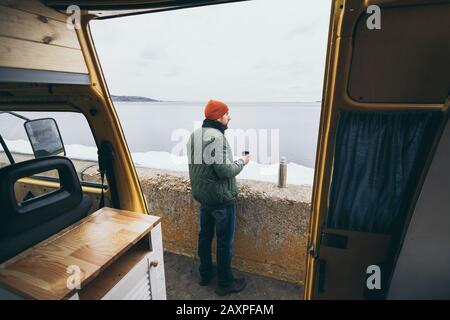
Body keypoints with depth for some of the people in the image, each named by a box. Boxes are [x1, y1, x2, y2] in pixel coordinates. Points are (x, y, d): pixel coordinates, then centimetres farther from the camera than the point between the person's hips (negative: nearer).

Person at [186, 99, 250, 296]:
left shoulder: (194, 135, 5)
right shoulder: (216, 136, -23)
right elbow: (225, 171, -25)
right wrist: (242, 162, -9)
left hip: (201, 195, 9)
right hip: (221, 199, -9)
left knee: (205, 235, 20)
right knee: (224, 242, 8)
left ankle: (205, 274, 38)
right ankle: (225, 283, 26)